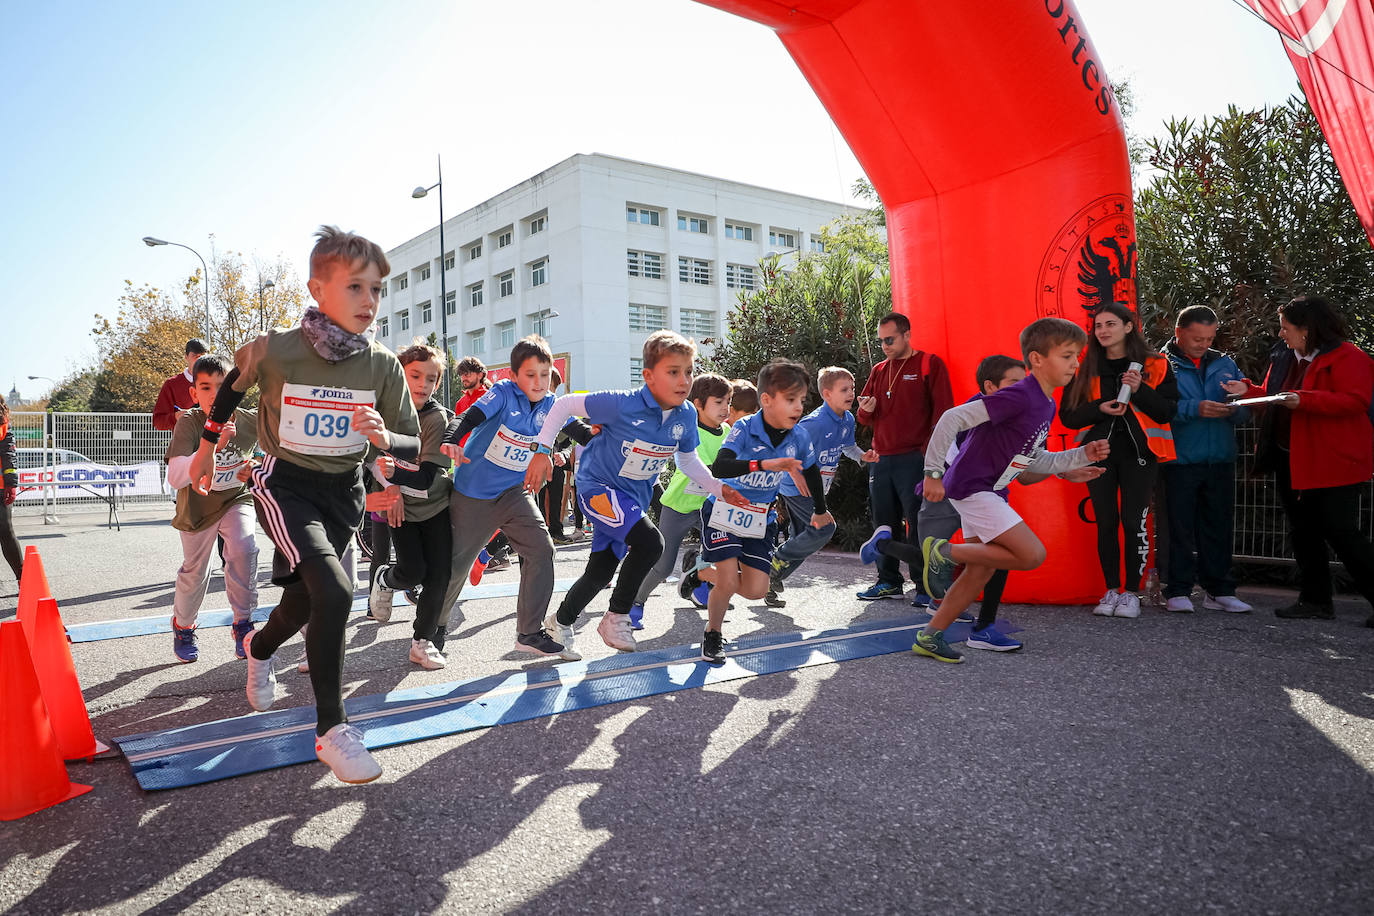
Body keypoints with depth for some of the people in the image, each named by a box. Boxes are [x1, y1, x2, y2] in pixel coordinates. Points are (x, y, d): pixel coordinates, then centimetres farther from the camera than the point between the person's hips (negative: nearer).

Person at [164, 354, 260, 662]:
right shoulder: (189, 423, -27)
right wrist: (212, 446, -53)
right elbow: (174, 478, -40)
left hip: (237, 498, 1)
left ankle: (243, 624, -7)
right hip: (198, 504, -1)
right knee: (195, 572, 12)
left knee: (243, 549, -25)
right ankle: (182, 627, 41)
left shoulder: (251, 420, -20)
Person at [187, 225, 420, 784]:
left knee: (305, 601, 16)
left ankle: (260, 646, 54)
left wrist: (384, 437, -31)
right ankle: (331, 729, -12)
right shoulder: (275, 349, -18)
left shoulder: (384, 366, -13)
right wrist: (208, 442, 14)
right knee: (334, 592, -25)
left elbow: (412, 448, -9)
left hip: (344, 490, 4)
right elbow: (235, 381, 6)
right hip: (285, 484, -3)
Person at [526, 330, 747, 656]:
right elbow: (565, 405, -17)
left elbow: (688, 460, 8)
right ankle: (616, 617, -6)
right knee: (650, 541, -27)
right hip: (598, 486, -6)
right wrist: (542, 452, -19)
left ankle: (560, 622, 41)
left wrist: (720, 489, -2)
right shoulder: (622, 404, -26)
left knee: (601, 572, 14)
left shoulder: (686, 415, -9)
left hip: (634, 498, 6)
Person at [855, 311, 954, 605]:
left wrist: (929, 450, -14)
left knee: (918, 522, -6)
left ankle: (926, 587, 2)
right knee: (884, 522, 10)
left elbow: (943, 410, -6)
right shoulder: (879, 371, 17)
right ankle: (889, 582, 21)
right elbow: (863, 418, 21)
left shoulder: (929, 364, 0)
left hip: (914, 458, -6)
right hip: (881, 459, 6)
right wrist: (867, 410, -3)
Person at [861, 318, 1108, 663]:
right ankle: (943, 552, -3)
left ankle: (929, 637, 21)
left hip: (990, 490, 10)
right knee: (1032, 554, -15)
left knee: (982, 569, 11)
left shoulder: (1046, 405, 10)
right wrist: (933, 473, -23)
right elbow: (952, 418, -25)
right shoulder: (1018, 396, -20)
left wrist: (1082, 455, 7)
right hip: (971, 486, -10)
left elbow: (1033, 461, 18)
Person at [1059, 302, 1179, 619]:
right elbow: (1068, 415, 6)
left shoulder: (1154, 366, 4)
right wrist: (1099, 408, -11)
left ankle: (1132, 593, 7)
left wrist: (1141, 391, -16)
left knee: (1134, 521, -4)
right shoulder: (1086, 369, 9)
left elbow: (1168, 412, -1)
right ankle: (1112, 590, 14)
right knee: (1106, 522, 3)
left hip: (1138, 452, -2)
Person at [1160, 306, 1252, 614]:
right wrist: (1195, 409, -22)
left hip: (1220, 460, 5)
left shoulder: (1225, 364, 14)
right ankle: (1179, 591, 7)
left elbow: (1247, 407, 10)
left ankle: (1219, 590, 19)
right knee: (1179, 527, -1)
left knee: (1219, 525, 9)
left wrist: (1234, 410, -12)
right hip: (1179, 460, -5)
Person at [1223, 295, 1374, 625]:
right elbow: (1274, 398, 21)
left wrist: (1303, 400, -29)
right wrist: (1248, 390, 5)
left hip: (1332, 463, -8)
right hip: (1291, 461, 9)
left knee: (1341, 533, -8)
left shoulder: (1347, 357, -11)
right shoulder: (1284, 357, 13)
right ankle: (1315, 600, 21)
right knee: (1302, 532, 12)